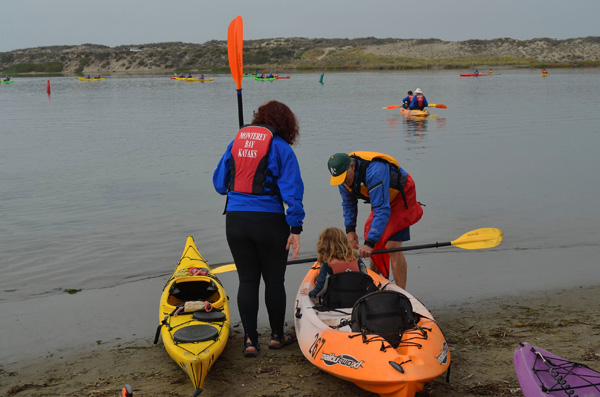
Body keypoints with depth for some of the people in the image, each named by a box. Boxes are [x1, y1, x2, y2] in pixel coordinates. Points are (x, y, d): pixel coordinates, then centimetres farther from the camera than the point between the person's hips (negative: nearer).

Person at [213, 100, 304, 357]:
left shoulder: (236, 142, 8)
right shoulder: (280, 147, -5)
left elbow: (219, 183, 11)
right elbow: (292, 190, -11)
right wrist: (295, 229, -9)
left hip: (235, 220, 4)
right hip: (269, 222, -3)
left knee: (247, 280, 12)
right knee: (274, 280, 12)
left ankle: (250, 340, 12)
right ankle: (277, 336, 25)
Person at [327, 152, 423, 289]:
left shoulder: (374, 171, -39)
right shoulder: (343, 174, -13)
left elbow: (382, 211, -41)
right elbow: (348, 203, 6)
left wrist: (370, 243, -43)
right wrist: (350, 229, -3)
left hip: (401, 195, -8)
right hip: (381, 199, 8)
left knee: (392, 246, -19)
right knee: (375, 246, 6)